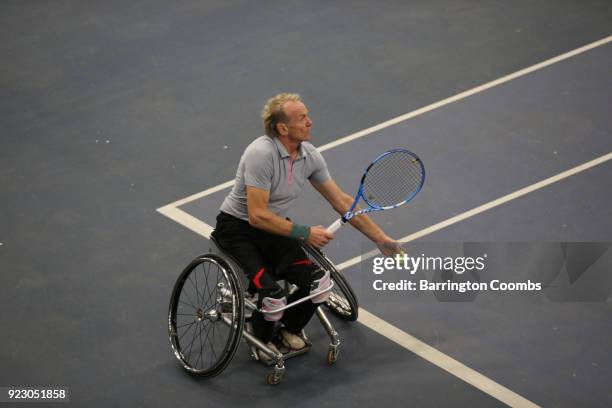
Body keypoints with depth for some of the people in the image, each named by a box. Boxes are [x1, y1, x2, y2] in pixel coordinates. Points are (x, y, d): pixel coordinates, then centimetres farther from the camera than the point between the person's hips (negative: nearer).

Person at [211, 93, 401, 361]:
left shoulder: (310, 156, -3)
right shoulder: (261, 153, -26)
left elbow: (342, 202, 6)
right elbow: (257, 215, -28)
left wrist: (381, 239, 6)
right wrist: (305, 233, -24)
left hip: (272, 229, 7)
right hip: (236, 229, -7)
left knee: (318, 282, -16)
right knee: (273, 295, -28)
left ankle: (290, 330, 16)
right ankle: (263, 340, 7)